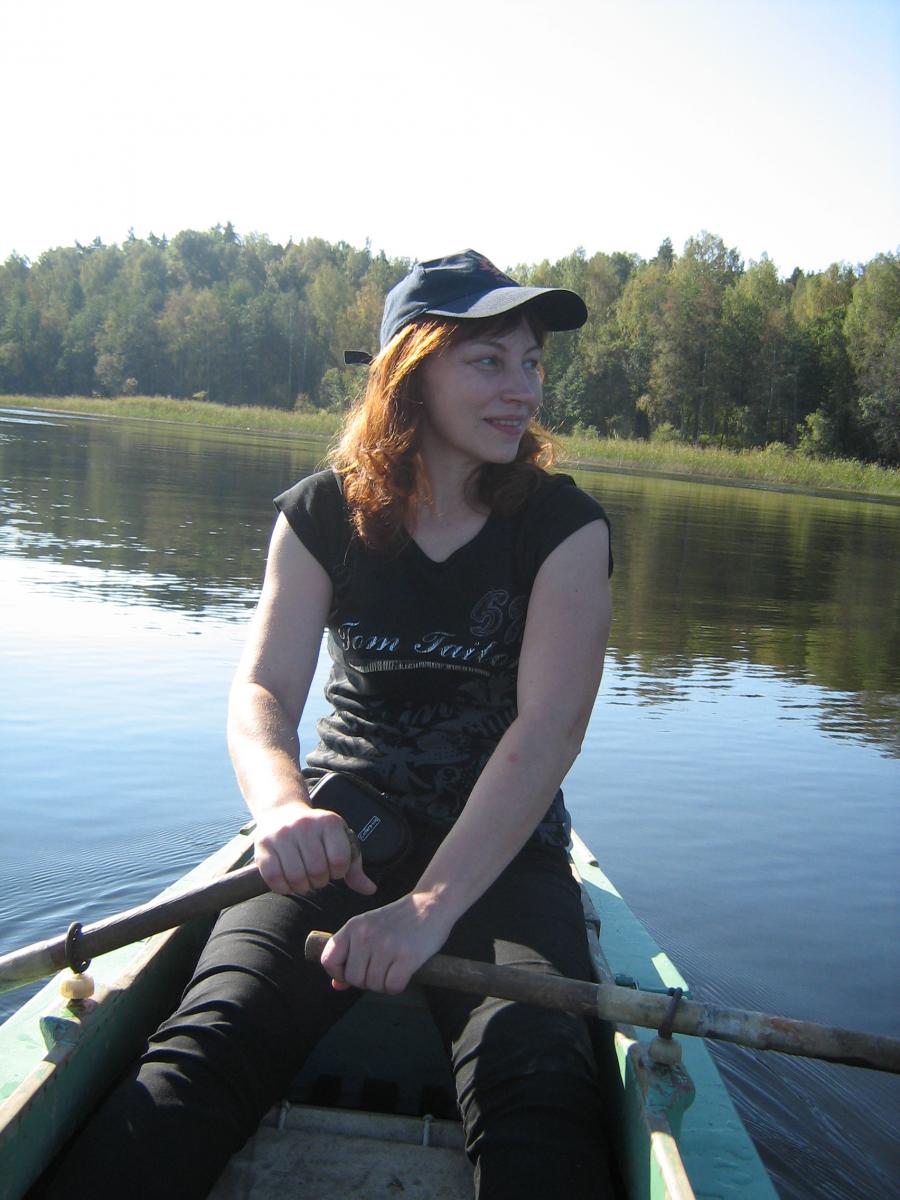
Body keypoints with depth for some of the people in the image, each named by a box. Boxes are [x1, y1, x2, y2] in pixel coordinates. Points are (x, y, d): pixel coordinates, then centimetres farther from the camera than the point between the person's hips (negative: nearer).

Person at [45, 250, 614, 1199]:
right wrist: (282, 805, -33)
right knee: (207, 1045, -24)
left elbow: (548, 730, -18)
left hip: (503, 851, -1)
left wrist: (433, 903, -31)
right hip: (338, 834, 1)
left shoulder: (564, 525, -6)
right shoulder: (323, 514, 0)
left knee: (537, 1098, -29)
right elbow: (262, 689, -9)